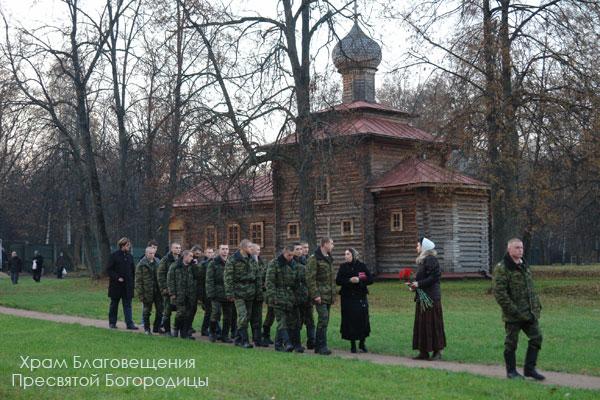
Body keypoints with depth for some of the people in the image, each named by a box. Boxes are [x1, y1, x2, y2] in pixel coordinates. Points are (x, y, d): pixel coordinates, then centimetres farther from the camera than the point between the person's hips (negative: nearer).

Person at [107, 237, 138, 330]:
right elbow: (109, 269, -7)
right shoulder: (114, 256, -5)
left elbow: (133, 270, 17)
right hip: (116, 285, -4)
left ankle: (129, 323, -3)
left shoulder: (129, 256, 9)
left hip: (127, 285, 4)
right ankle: (112, 322, 19)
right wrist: (117, 278, -17)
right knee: (114, 304, 9)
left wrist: (132, 280, 7)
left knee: (127, 305, 0)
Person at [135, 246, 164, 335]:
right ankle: (147, 329, 20)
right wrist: (140, 294, -12)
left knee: (160, 310, 6)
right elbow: (138, 280, -7)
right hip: (147, 292, -4)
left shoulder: (157, 262, 8)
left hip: (158, 291, 4)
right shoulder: (141, 265, -6)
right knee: (147, 311, 7)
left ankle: (157, 328, 20)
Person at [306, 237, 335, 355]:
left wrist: (333, 294, 19)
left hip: (329, 295, 8)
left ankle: (318, 346, 14)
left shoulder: (329, 259, 18)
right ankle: (322, 346, -10)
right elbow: (310, 278, -14)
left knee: (324, 320, 8)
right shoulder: (314, 259, -9)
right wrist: (315, 294, -18)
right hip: (320, 295, -8)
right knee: (323, 318, -14)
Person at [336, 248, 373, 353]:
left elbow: (370, 279, -1)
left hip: (360, 297, 0)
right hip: (347, 298, 0)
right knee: (350, 321, -1)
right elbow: (338, 281, -2)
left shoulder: (361, 266, 3)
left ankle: (362, 343, 15)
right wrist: (349, 280, -16)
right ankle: (353, 344, 11)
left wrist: (359, 280, -16)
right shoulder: (343, 267, 5)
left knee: (363, 319, -2)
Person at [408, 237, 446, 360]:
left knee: (432, 324, -5)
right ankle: (424, 352, 13)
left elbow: (434, 277, -21)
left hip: (430, 298, -10)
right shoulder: (422, 260, 17)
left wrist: (419, 284, -18)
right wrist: (414, 284, 6)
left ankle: (437, 351, 1)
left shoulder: (430, 260, -13)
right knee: (422, 324, 9)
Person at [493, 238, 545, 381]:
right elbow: (499, 293, -19)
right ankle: (511, 371, 17)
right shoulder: (501, 268, -14)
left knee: (536, 337, 5)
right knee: (511, 342, 3)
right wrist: (513, 310, -20)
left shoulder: (524, 266, 13)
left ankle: (529, 368, 16)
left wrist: (537, 305, 12)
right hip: (513, 315, -7)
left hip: (529, 313, 7)